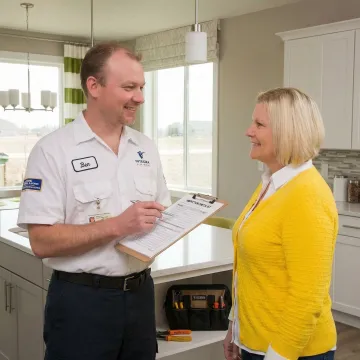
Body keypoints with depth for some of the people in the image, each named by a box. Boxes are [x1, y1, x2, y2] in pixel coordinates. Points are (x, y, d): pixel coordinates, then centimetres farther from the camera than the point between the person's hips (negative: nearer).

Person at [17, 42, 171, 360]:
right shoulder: (53, 150, -11)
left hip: (140, 292, 5)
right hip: (81, 299, -5)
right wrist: (117, 226, -23)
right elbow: (43, 242, -16)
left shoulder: (146, 147, 7)